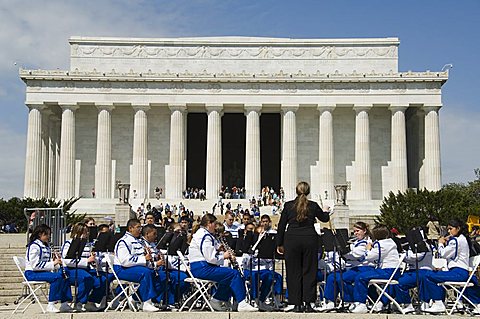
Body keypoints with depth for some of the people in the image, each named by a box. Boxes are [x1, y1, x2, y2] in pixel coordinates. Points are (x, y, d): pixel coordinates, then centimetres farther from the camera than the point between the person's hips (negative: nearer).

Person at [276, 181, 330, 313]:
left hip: (292, 240, 0)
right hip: (309, 240, 0)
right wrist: (326, 212, 42)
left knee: (294, 272, 6)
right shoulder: (313, 206, 1)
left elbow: (281, 225, 4)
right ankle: (308, 303, 5)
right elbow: (325, 218, 19)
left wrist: (280, 244, 12)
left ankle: (297, 304, 7)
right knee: (309, 272, 7)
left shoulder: (288, 205, 1)